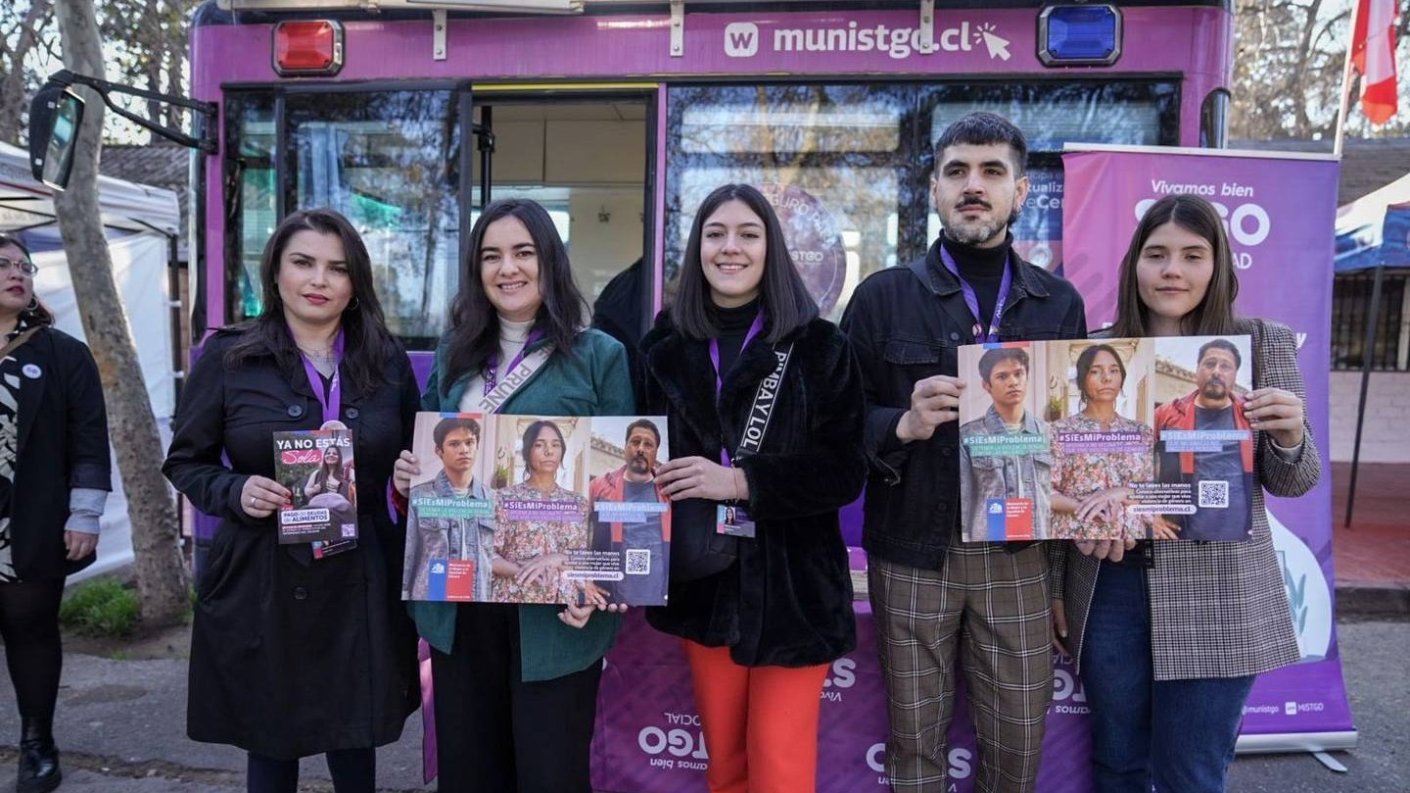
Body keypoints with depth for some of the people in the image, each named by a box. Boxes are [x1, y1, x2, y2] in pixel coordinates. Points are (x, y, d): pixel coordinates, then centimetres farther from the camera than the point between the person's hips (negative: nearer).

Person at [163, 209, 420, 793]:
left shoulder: (387, 361, 3)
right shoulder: (228, 356, -3)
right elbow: (185, 461, 2)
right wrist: (236, 493, -16)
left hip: (360, 582, 2)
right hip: (260, 582, -1)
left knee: (355, 736, 14)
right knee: (270, 741, 12)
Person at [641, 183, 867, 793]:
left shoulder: (819, 347, -4)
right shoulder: (665, 349, 5)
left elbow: (846, 470, -9)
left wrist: (740, 480, -20)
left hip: (792, 588, -3)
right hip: (703, 585, 3)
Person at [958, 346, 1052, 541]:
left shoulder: (1048, 434, 8)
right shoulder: (968, 437, -2)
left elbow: (1057, 496, 9)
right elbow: (962, 503, -2)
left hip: (1043, 539, 3)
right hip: (989, 538, -3)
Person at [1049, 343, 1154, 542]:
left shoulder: (1142, 433, 8)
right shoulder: (1061, 430, -1)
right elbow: (1043, 492, -6)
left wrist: (1118, 493, -14)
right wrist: (1083, 507, -20)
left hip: (1129, 535, 3)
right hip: (1076, 535, -2)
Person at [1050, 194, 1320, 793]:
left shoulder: (1264, 344, 0)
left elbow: (1289, 482, 4)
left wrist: (1290, 436, -18)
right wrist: (1056, 586, 9)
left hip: (1217, 599, -1)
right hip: (1108, 591, 2)